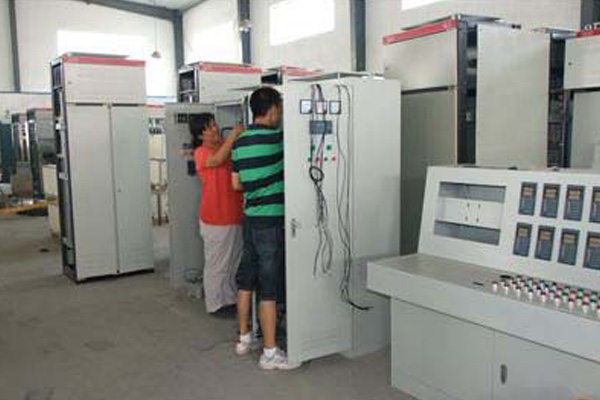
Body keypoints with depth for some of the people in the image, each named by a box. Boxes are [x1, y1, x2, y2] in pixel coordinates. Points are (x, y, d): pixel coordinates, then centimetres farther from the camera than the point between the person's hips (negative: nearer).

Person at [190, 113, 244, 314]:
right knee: (217, 262, 3)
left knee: (235, 260, 16)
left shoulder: (227, 147, 10)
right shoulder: (201, 152, -7)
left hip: (236, 215, 7)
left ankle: (232, 298, 30)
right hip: (215, 219, -6)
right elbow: (217, 160, -27)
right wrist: (233, 135, -27)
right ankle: (216, 303, 17)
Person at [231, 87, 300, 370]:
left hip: (250, 217, 8)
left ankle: (243, 338, 29)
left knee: (246, 279, 16)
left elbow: (236, 183, 13)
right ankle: (270, 352, 6)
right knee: (269, 288, -2)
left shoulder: (240, 142, 8)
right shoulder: (274, 138, -15)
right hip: (271, 221, -8)